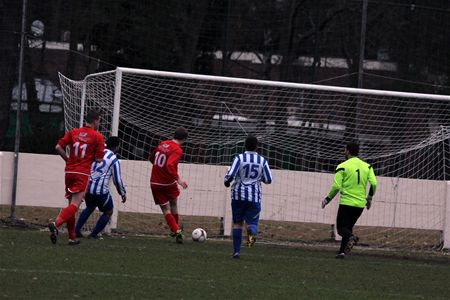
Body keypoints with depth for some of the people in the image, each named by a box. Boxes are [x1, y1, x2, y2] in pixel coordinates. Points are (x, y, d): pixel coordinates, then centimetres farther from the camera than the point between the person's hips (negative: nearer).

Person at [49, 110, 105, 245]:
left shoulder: (73, 132, 8)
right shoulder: (97, 137, -4)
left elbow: (58, 147, 1)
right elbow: (99, 159, -6)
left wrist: (68, 159, 14)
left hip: (69, 171, 5)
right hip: (82, 174, -5)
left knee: (72, 204, 14)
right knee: (75, 205, -12)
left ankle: (72, 237, 16)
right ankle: (56, 224, -35)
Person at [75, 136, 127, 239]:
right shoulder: (114, 160, -8)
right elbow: (117, 180, -7)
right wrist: (123, 193, 8)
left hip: (88, 188, 6)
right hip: (101, 191, -6)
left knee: (90, 208, 30)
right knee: (108, 212, 16)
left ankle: (76, 230, 21)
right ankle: (94, 234, 8)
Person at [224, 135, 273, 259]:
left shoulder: (239, 158, -6)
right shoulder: (262, 161, 1)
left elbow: (230, 175, -14)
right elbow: (268, 180, 5)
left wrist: (226, 182, 8)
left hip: (238, 195, -1)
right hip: (255, 197, 1)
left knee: (237, 222, 12)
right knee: (252, 222, 5)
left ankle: (236, 251, 12)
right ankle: (252, 233, -33)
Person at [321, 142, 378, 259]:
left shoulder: (343, 166, -5)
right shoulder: (367, 166, 8)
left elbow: (336, 186, -10)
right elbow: (374, 183, 0)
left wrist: (328, 199, 3)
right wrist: (369, 198, 14)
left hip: (346, 202, -5)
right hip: (360, 204, 5)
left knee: (342, 228, 0)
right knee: (348, 227, 18)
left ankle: (351, 237, -33)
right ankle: (342, 252, 10)